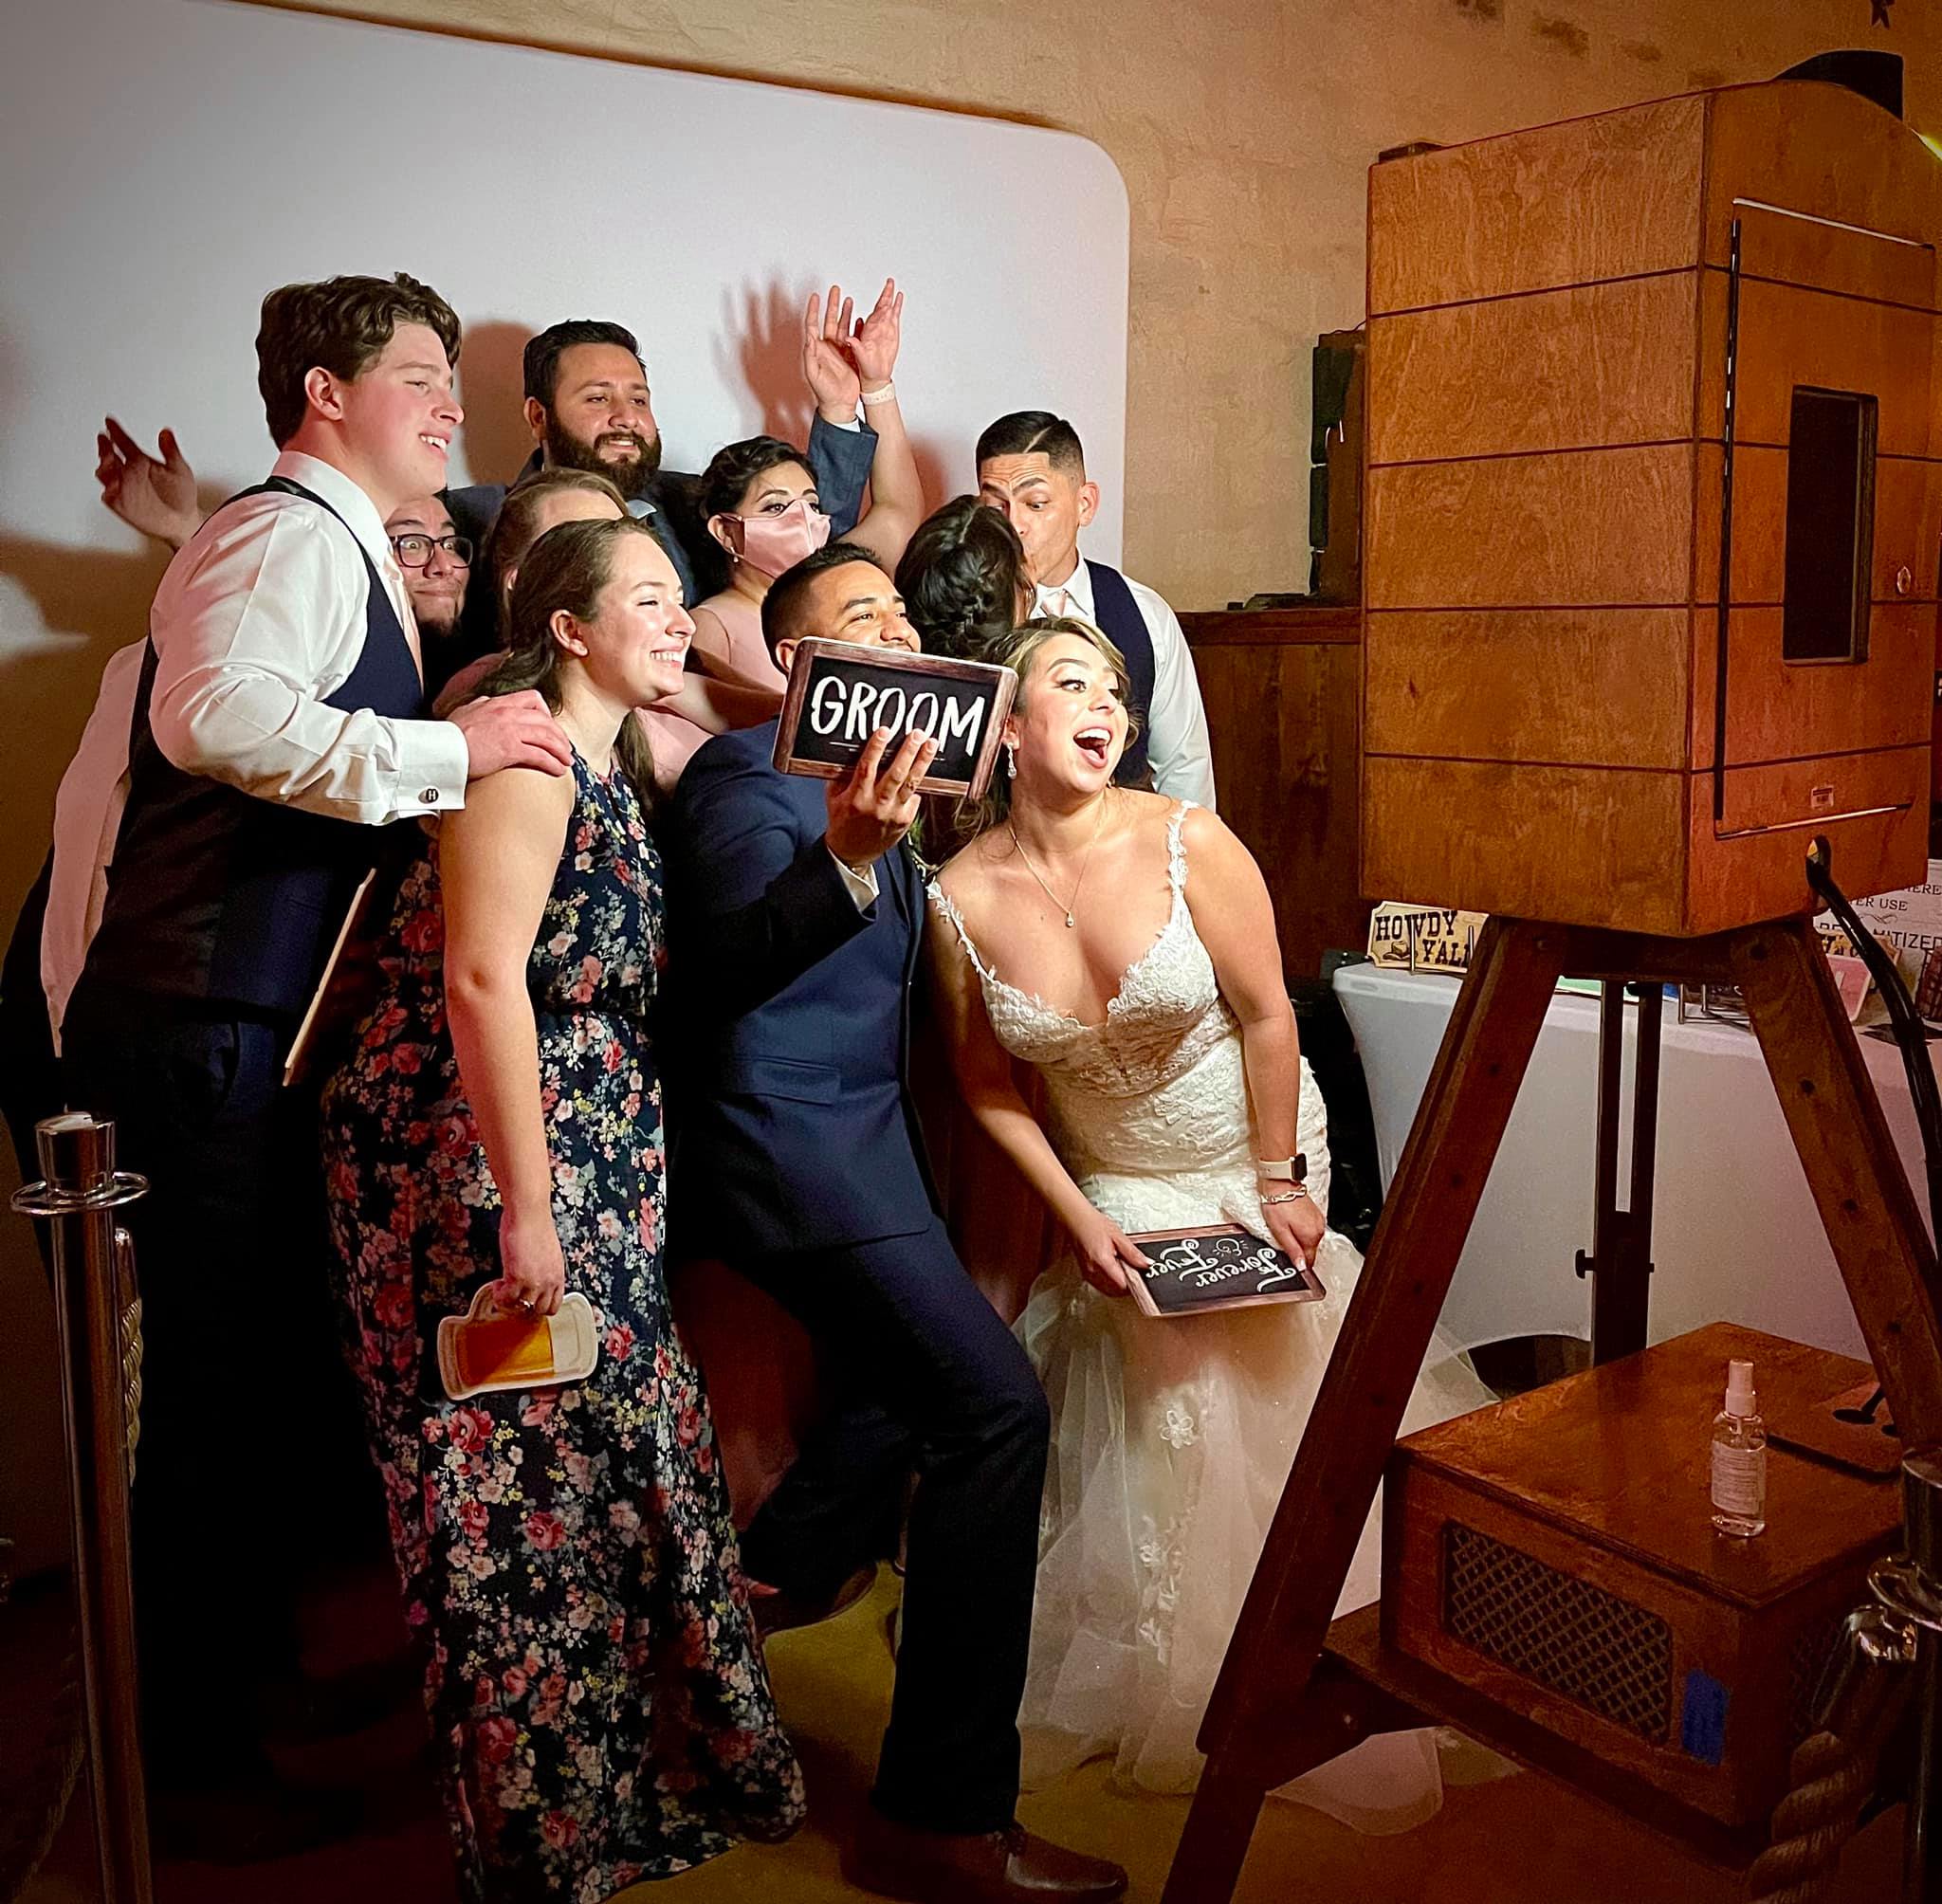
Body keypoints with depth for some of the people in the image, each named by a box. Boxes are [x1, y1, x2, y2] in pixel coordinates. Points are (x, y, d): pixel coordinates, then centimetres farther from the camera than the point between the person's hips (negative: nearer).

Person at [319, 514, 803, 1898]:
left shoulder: (621, 760, 15)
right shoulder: (522, 757, -13)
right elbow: (484, 979, -23)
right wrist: (523, 1208, -24)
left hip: (588, 1177, 9)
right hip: (477, 1166, -9)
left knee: (608, 1460, 14)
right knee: (522, 1485, 0)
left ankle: (627, 1766, 31)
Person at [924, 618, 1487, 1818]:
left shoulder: (1186, 842, -22)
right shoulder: (963, 899, -17)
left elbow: (1267, 1016, -14)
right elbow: (985, 1081, -6)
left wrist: (1279, 1183, -10)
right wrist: (1077, 1217, -8)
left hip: (1255, 1158, 0)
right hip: (1116, 1188, 1)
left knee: (1261, 1390, 5)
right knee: (1155, 1398, 4)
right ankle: (1164, 1685, 28)